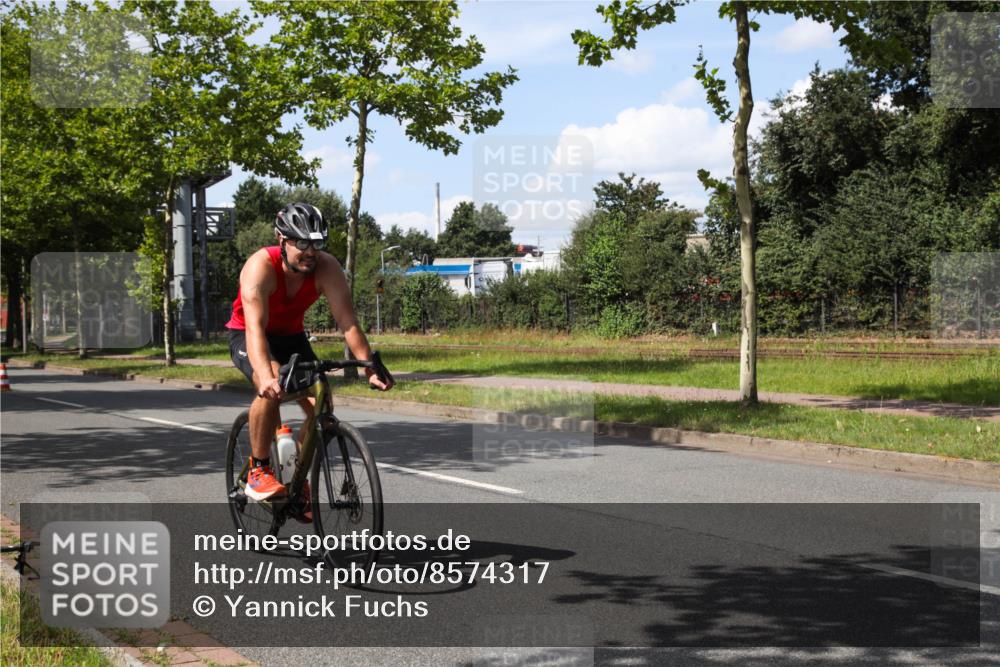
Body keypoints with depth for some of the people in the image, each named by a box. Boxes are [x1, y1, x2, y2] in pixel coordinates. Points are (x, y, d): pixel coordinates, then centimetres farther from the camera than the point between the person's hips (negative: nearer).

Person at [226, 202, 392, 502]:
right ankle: (258, 472, -19)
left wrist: (370, 369, -36)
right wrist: (266, 377, -58)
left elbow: (349, 323, -25)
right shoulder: (261, 267, -32)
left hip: (290, 336, 4)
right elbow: (255, 328, -43)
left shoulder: (327, 268, -22)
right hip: (245, 336, -4)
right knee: (272, 388, -34)